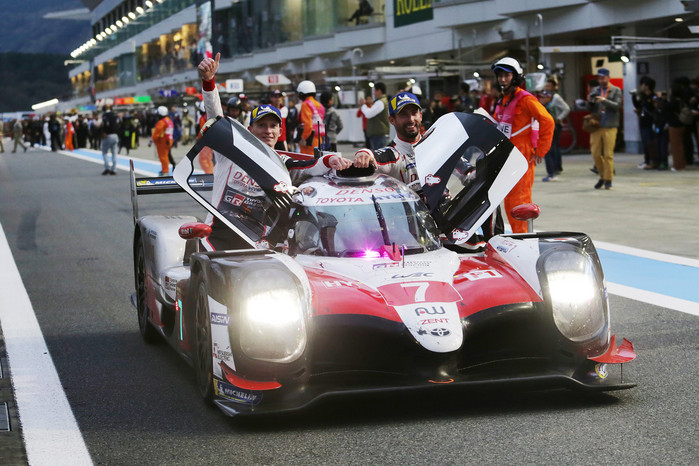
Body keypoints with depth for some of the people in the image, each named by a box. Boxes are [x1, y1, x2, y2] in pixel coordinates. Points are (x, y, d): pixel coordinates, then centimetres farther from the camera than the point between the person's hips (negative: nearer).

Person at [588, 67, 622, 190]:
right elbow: (590, 109, 13)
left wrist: (604, 100, -21)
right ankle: (602, 176, 19)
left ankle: (608, 180, 2)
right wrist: (590, 101, -8)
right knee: (596, 154, 1)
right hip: (596, 126, 3)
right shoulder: (595, 91, 14)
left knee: (608, 154, -5)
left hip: (610, 127, -3)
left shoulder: (616, 91, 5)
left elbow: (617, 105, -9)